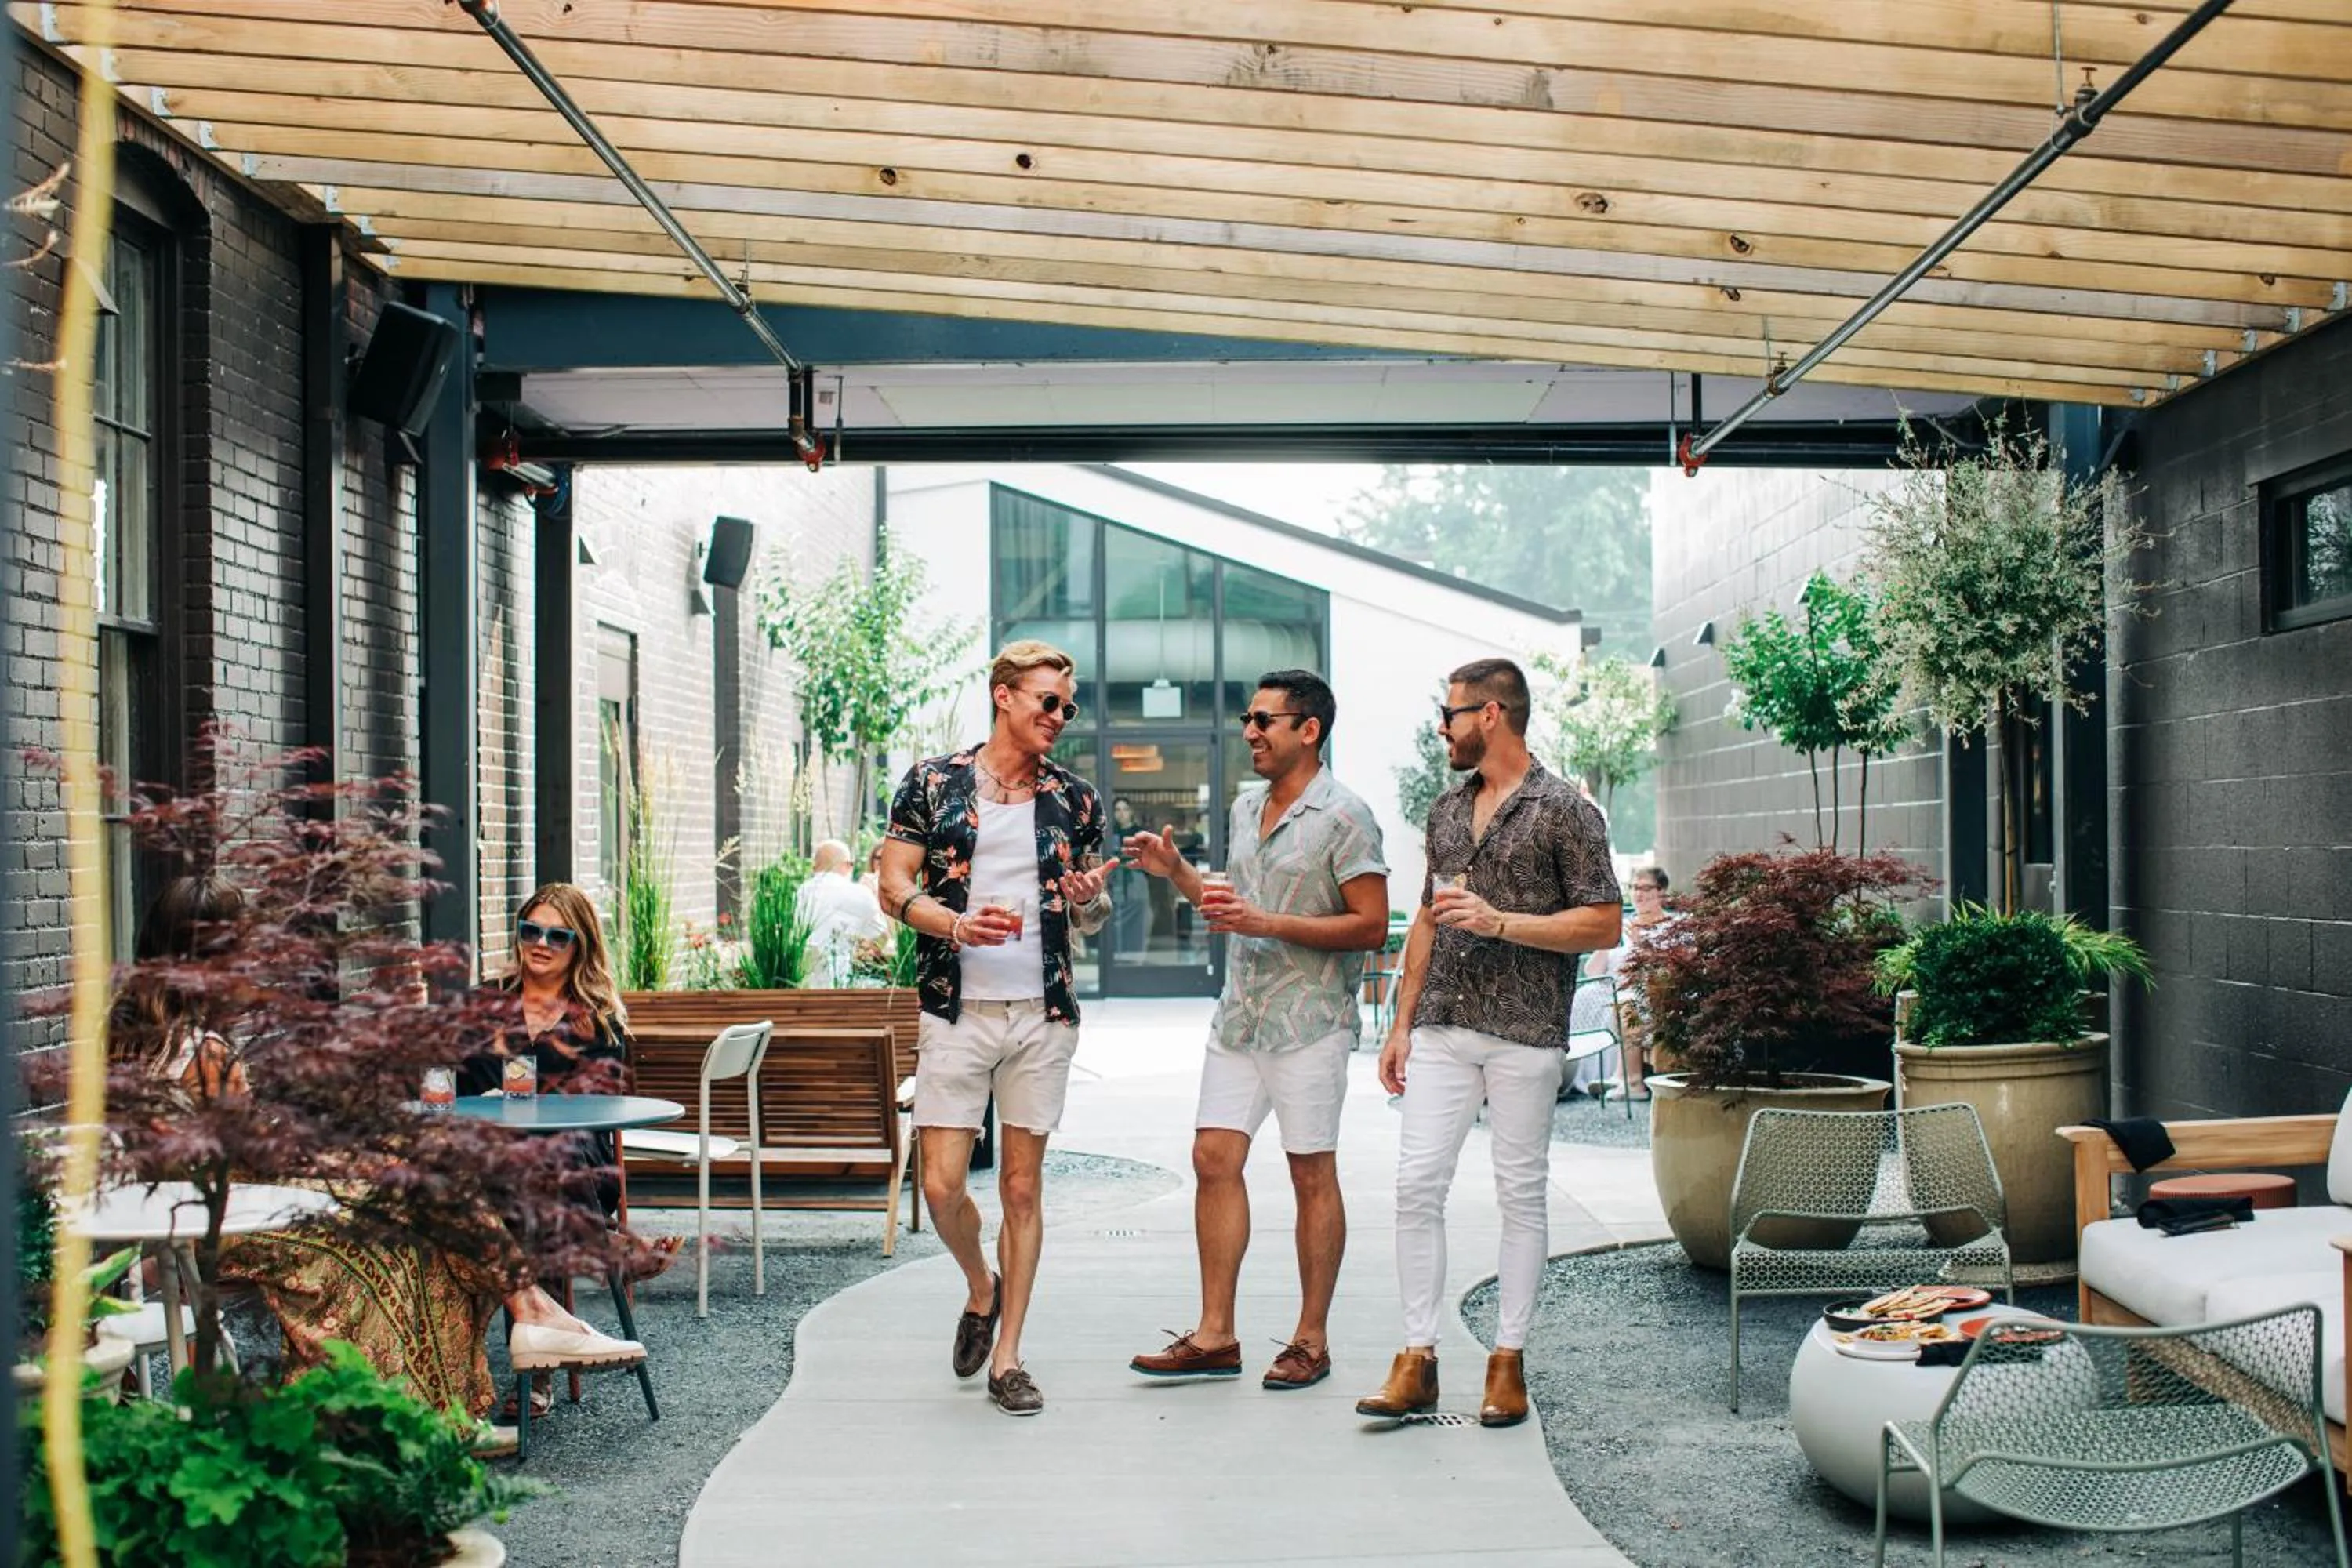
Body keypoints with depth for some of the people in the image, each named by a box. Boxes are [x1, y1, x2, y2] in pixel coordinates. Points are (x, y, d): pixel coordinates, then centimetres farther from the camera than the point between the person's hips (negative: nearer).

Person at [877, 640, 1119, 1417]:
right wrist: (957, 926, -18)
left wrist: (1090, 899, -10)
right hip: (957, 1010, -2)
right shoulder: (933, 783, 2)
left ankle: (1006, 1354, 12)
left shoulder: (1074, 799, 9)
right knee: (942, 1186, -5)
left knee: (1022, 1185, 4)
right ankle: (981, 1287, 26)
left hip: (1043, 1013, 2)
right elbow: (895, 886, 0)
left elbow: (1093, 916, 14)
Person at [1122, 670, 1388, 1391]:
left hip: (1308, 1022, -7)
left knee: (1312, 1175, 1)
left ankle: (1312, 1340, 10)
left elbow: (1371, 926, -15)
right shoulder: (1246, 805, 14)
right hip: (1239, 1013, 7)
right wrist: (1177, 872, 9)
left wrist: (1268, 923, -19)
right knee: (1215, 1159, 3)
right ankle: (1214, 1336, 8)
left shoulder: (1344, 816, -10)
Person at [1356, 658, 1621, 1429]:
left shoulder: (1564, 810, -4)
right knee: (1417, 1184, -3)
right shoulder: (1447, 809, 15)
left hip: (1523, 1034, -5)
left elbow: (1603, 926, -8)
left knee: (1521, 1193, 2)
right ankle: (1417, 1361, 1)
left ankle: (1508, 1361, 10)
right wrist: (1402, 1024, 15)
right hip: (1442, 1029, 5)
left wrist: (1498, 920, -16)